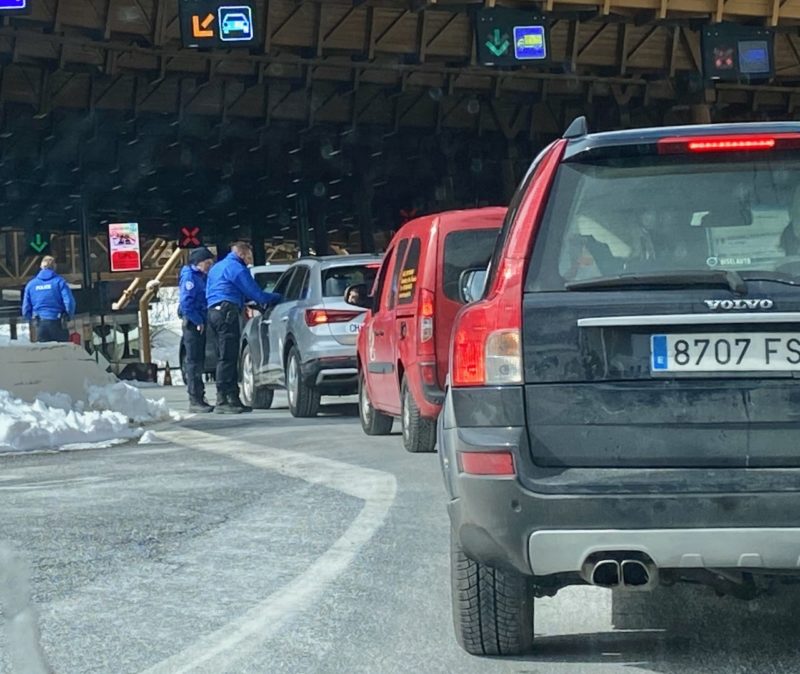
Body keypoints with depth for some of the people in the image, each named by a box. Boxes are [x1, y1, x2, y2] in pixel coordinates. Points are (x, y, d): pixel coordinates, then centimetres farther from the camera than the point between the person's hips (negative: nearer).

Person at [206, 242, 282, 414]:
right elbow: (256, 294, -4)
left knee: (227, 357, 10)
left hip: (213, 310, 10)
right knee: (227, 357, -12)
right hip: (227, 311, -10)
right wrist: (277, 297, 9)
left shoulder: (217, 268, 26)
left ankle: (233, 398, 11)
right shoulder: (236, 267, -4)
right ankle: (222, 401, -16)